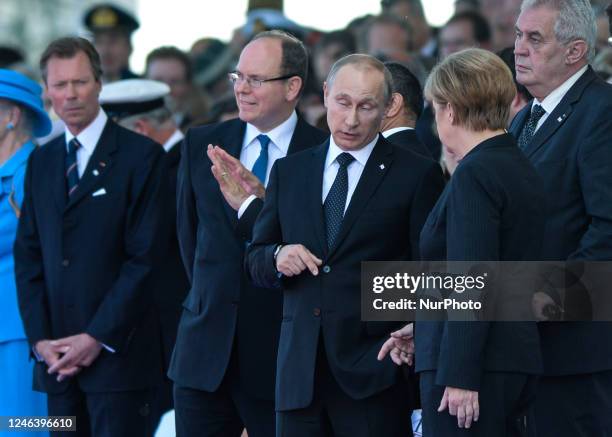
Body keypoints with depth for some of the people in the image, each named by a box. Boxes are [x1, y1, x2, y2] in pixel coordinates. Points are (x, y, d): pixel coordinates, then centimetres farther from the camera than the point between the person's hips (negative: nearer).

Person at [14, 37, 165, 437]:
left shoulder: (142, 156, -3)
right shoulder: (41, 162, 15)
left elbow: (146, 257, -8)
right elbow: (28, 255, 13)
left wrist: (98, 338, -12)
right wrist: (40, 339, 0)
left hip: (116, 354, -5)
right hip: (56, 357, 5)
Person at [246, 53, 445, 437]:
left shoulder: (417, 175, 2)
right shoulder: (289, 171, 15)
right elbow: (254, 261, 17)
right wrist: (277, 257, -5)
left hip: (374, 374, -4)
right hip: (300, 372, 4)